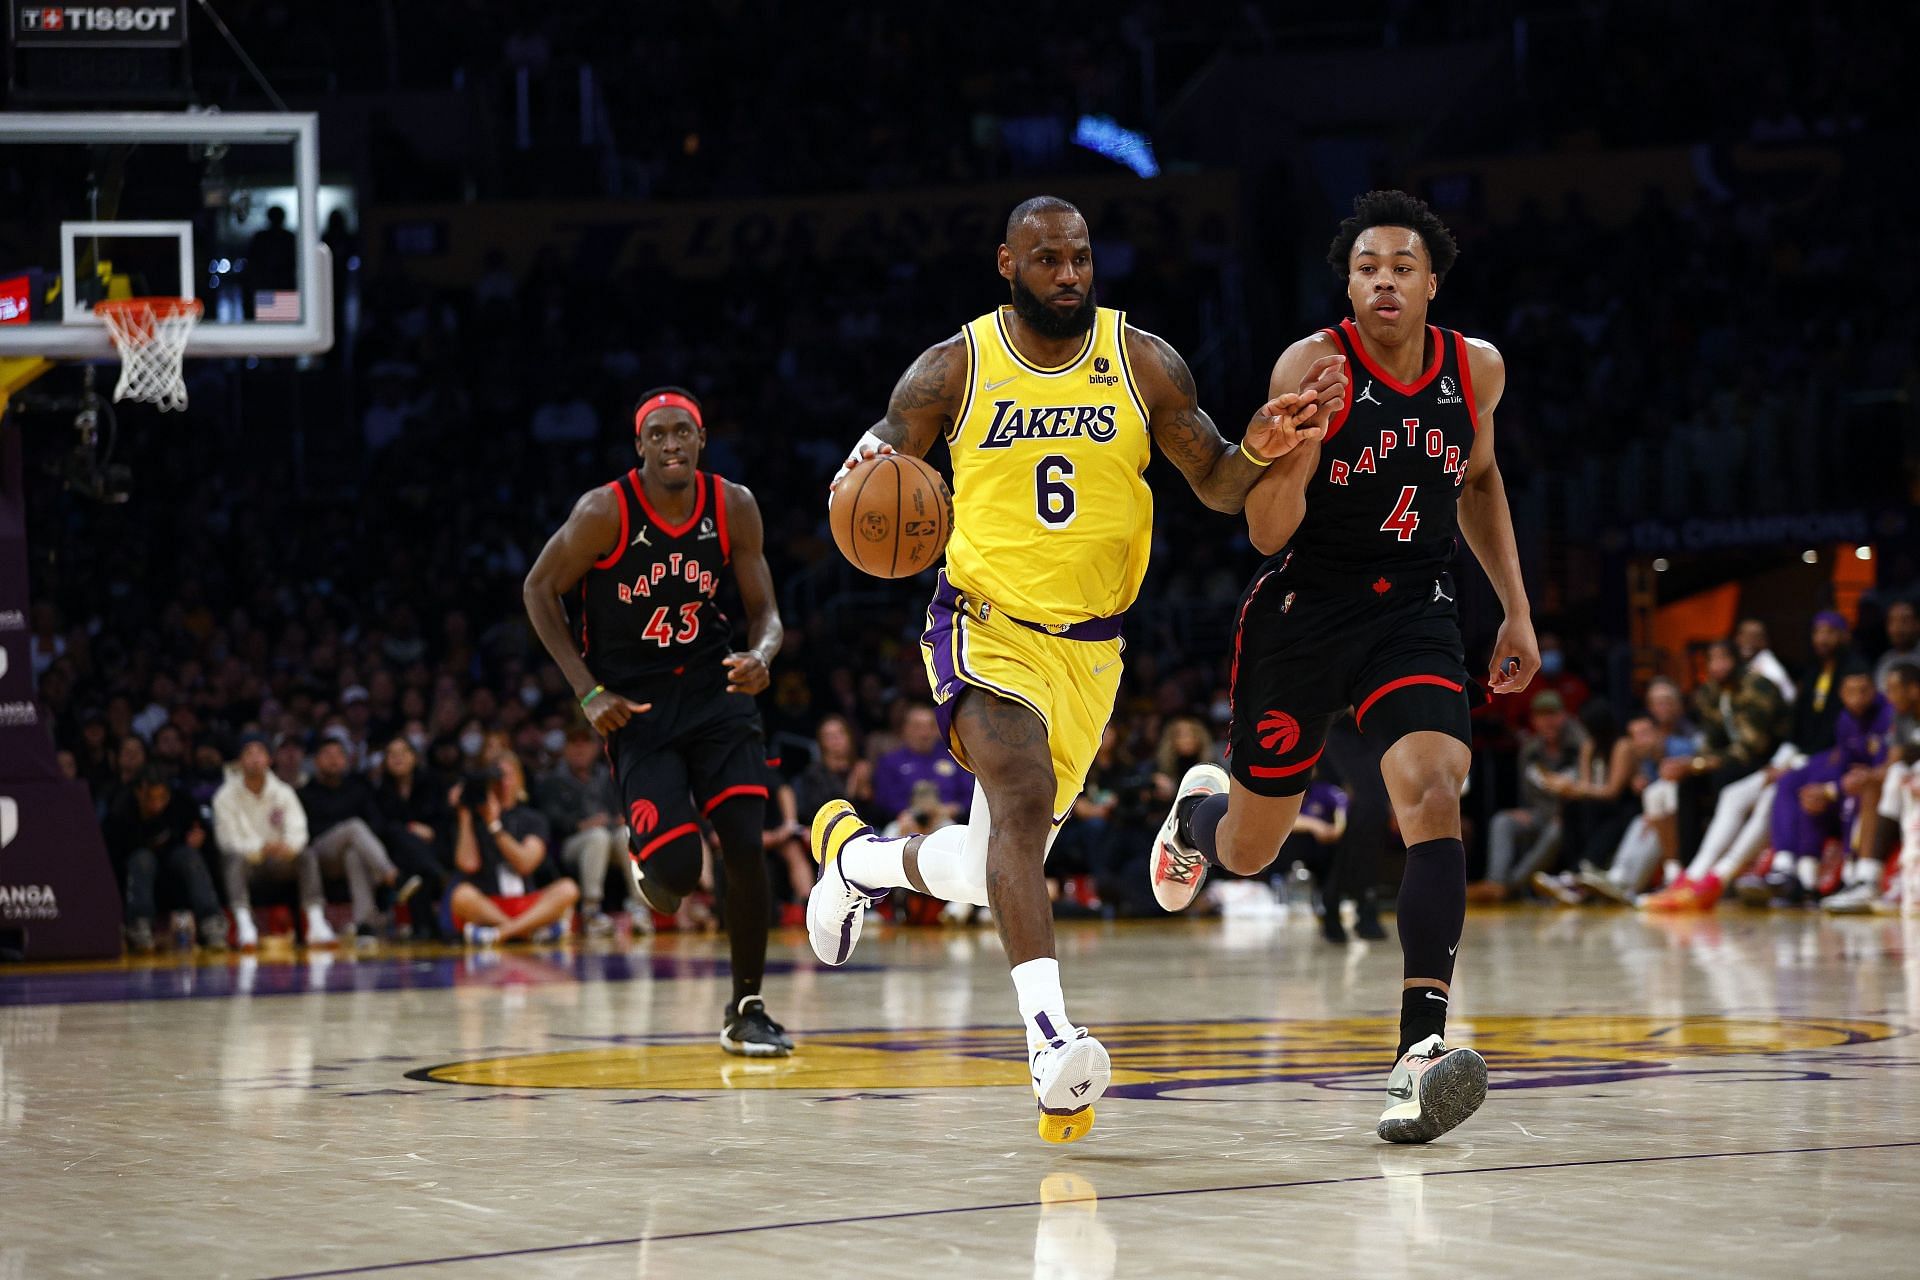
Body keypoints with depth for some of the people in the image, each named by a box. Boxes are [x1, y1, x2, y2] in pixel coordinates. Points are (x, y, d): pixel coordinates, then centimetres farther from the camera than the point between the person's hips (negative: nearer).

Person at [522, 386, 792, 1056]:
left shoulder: (734, 508, -6)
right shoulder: (605, 511, -16)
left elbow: (764, 611, 2)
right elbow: (540, 590, -3)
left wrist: (760, 656, -23)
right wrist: (589, 692, -10)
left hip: (712, 685, 3)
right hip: (634, 701, -3)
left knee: (746, 845, -11)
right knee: (677, 871, -14)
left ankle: (747, 1009, 4)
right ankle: (646, 867, 28)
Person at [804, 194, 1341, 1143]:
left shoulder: (1143, 364, -2)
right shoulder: (953, 370, -5)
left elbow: (1217, 487, 3)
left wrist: (1257, 453, -21)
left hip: (1088, 646, 3)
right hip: (985, 625, -3)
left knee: (991, 871, 10)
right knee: (1025, 793, -31)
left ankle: (855, 853, 43)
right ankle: (1050, 1038, -39)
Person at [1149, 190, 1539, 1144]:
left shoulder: (1477, 368, -1)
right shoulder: (1313, 367, -15)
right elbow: (1267, 535, -17)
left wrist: (1517, 611, 16)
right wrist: (1290, 456, -37)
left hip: (1414, 614, 2)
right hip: (1302, 609, -2)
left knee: (1434, 800, -24)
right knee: (1248, 851, 12)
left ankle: (1421, 1050, -30)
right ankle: (1198, 811, 52)